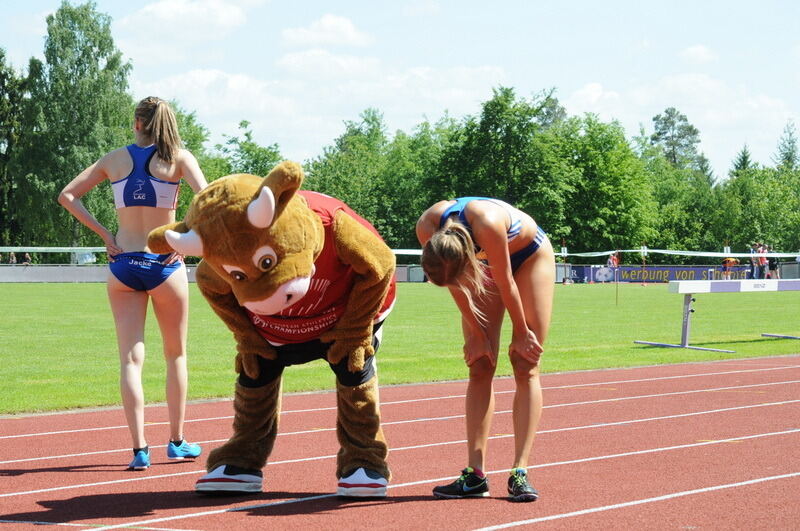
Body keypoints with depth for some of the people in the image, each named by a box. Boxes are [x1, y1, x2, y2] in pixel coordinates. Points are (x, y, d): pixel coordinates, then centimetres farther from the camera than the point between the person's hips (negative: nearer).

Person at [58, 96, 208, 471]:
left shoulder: (114, 160, 7)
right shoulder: (178, 158, -1)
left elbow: (67, 196, 7)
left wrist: (103, 233, 4)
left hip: (123, 265, 2)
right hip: (165, 266, -2)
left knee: (131, 358, 0)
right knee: (176, 356, 15)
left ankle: (140, 449, -9)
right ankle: (177, 442, 21)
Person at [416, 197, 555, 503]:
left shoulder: (487, 224, -43)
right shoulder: (427, 228, -30)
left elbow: (506, 283, -28)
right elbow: (454, 284, -15)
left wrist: (521, 332, -14)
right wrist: (477, 334, -7)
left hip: (530, 256, -4)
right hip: (484, 260, 4)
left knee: (526, 366, -9)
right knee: (480, 367, -4)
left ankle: (520, 472, -13)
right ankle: (475, 473, -6)